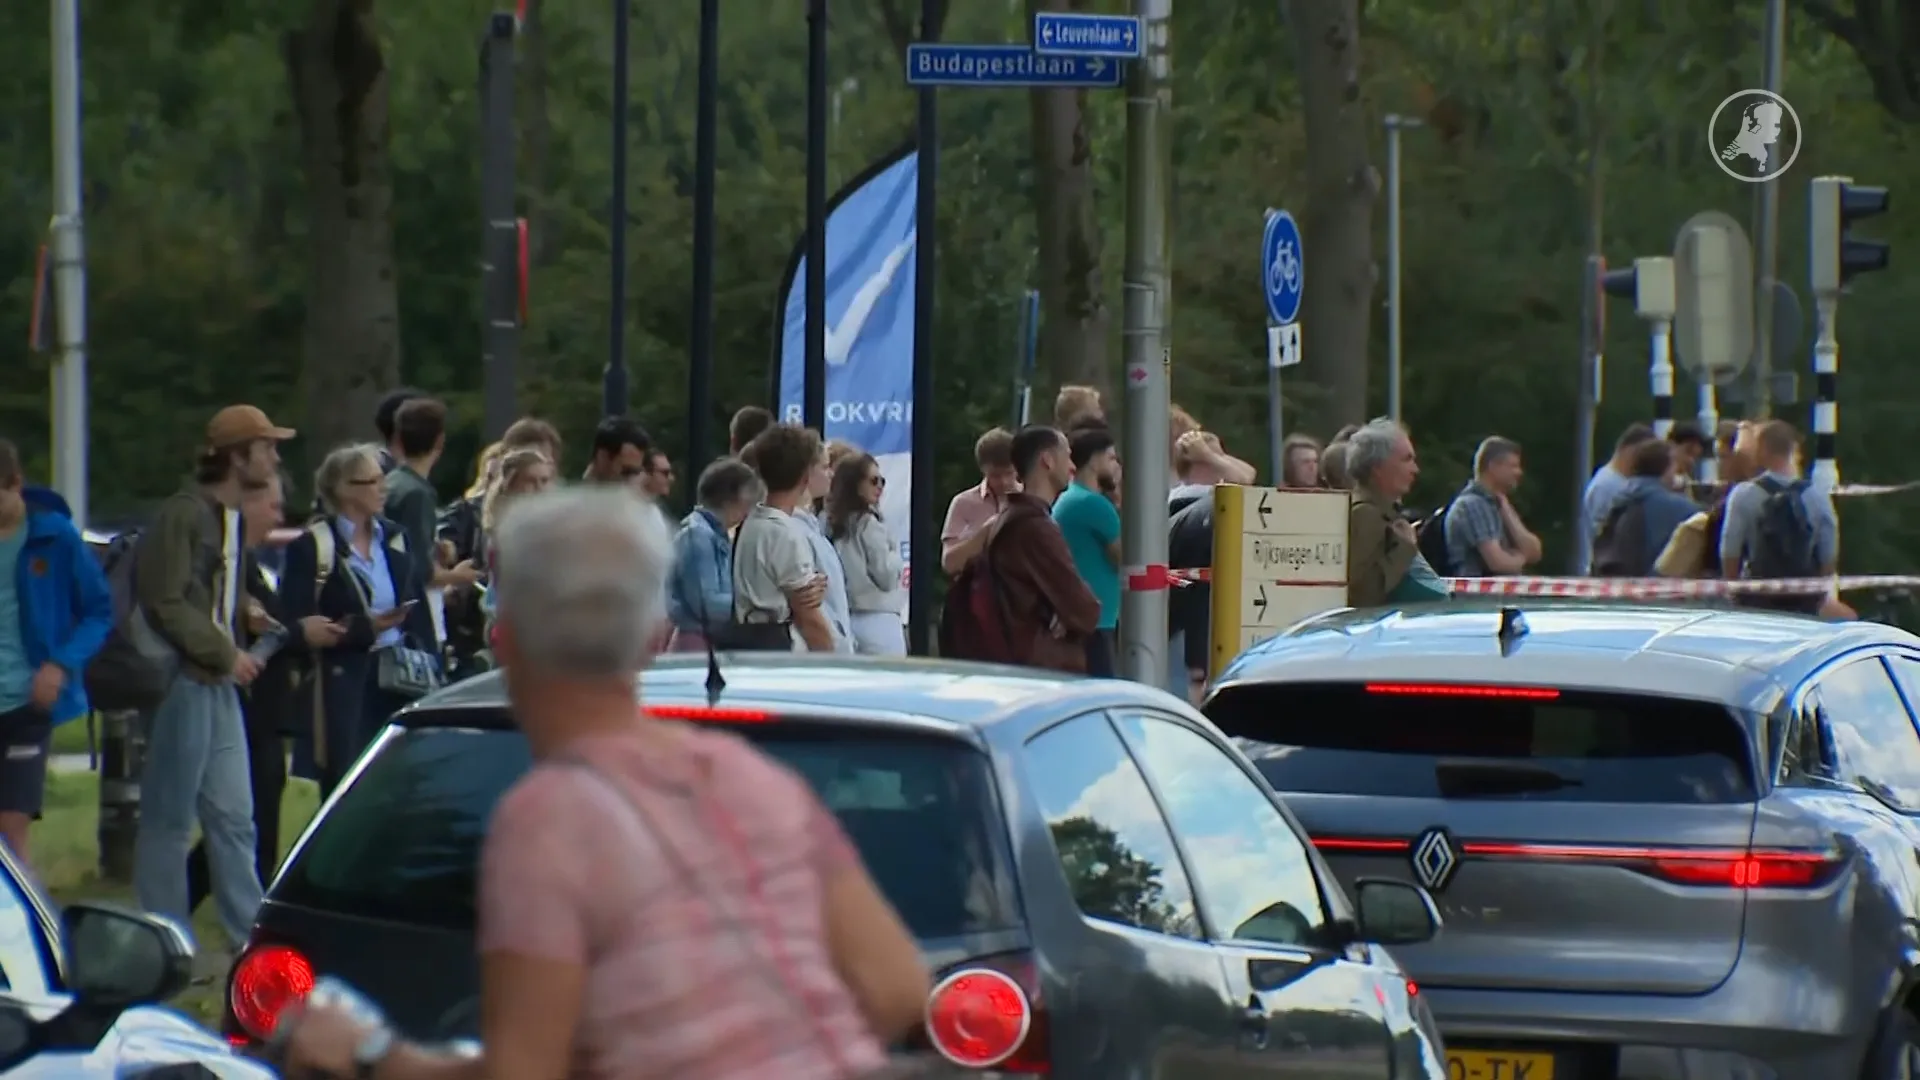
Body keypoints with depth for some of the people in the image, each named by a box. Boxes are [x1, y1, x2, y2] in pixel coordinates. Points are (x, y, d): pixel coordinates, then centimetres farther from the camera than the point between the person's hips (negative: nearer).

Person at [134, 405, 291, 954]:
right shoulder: (182, 514, -13)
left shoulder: (232, 517, 16)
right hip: (183, 680, -9)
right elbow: (165, 604, -18)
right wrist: (225, 653, -14)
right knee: (170, 816, -1)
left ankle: (251, 933, 15)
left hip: (220, 681, 9)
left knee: (233, 815, 11)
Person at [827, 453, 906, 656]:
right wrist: (895, 554, 4)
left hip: (847, 620, 7)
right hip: (878, 621, -7)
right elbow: (888, 577, -11)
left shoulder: (833, 524, 9)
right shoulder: (868, 524, -11)